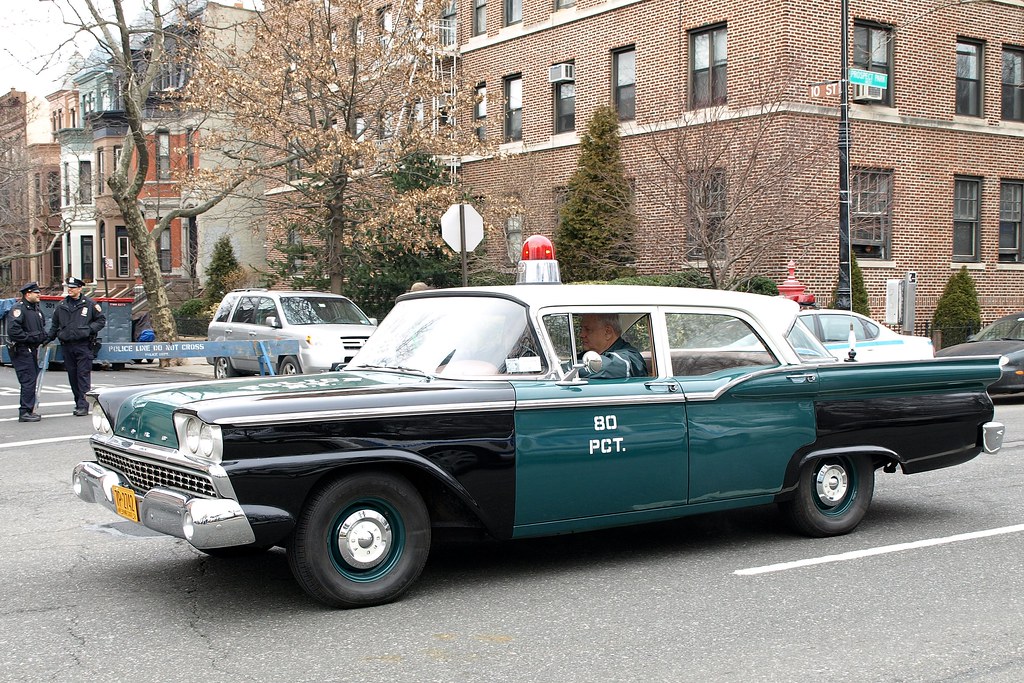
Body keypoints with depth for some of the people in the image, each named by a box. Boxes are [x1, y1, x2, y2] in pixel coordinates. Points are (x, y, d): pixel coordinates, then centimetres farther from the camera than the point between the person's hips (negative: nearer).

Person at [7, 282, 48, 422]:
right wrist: (30, 337, -20)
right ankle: (25, 412, -8)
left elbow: (42, 326, 31)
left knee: (33, 379, 13)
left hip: (32, 350, 9)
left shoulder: (36, 309, 16)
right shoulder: (18, 309, -14)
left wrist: (43, 336, 12)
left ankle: (29, 409, 21)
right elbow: (13, 330, -23)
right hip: (21, 351, -9)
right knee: (28, 380, -11)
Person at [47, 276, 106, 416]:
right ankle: (79, 403, 15)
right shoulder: (61, 306, 12)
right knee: (72, 376, 7)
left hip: (83, 345, -4)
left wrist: (89, 329, -8)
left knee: (83, 375, -9)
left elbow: (101, 320, 7)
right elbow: (54, 324, 21)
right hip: (67, 346, 4)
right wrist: (49, 338, 8)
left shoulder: (89, 304, 1)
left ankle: (83, 405, -11)